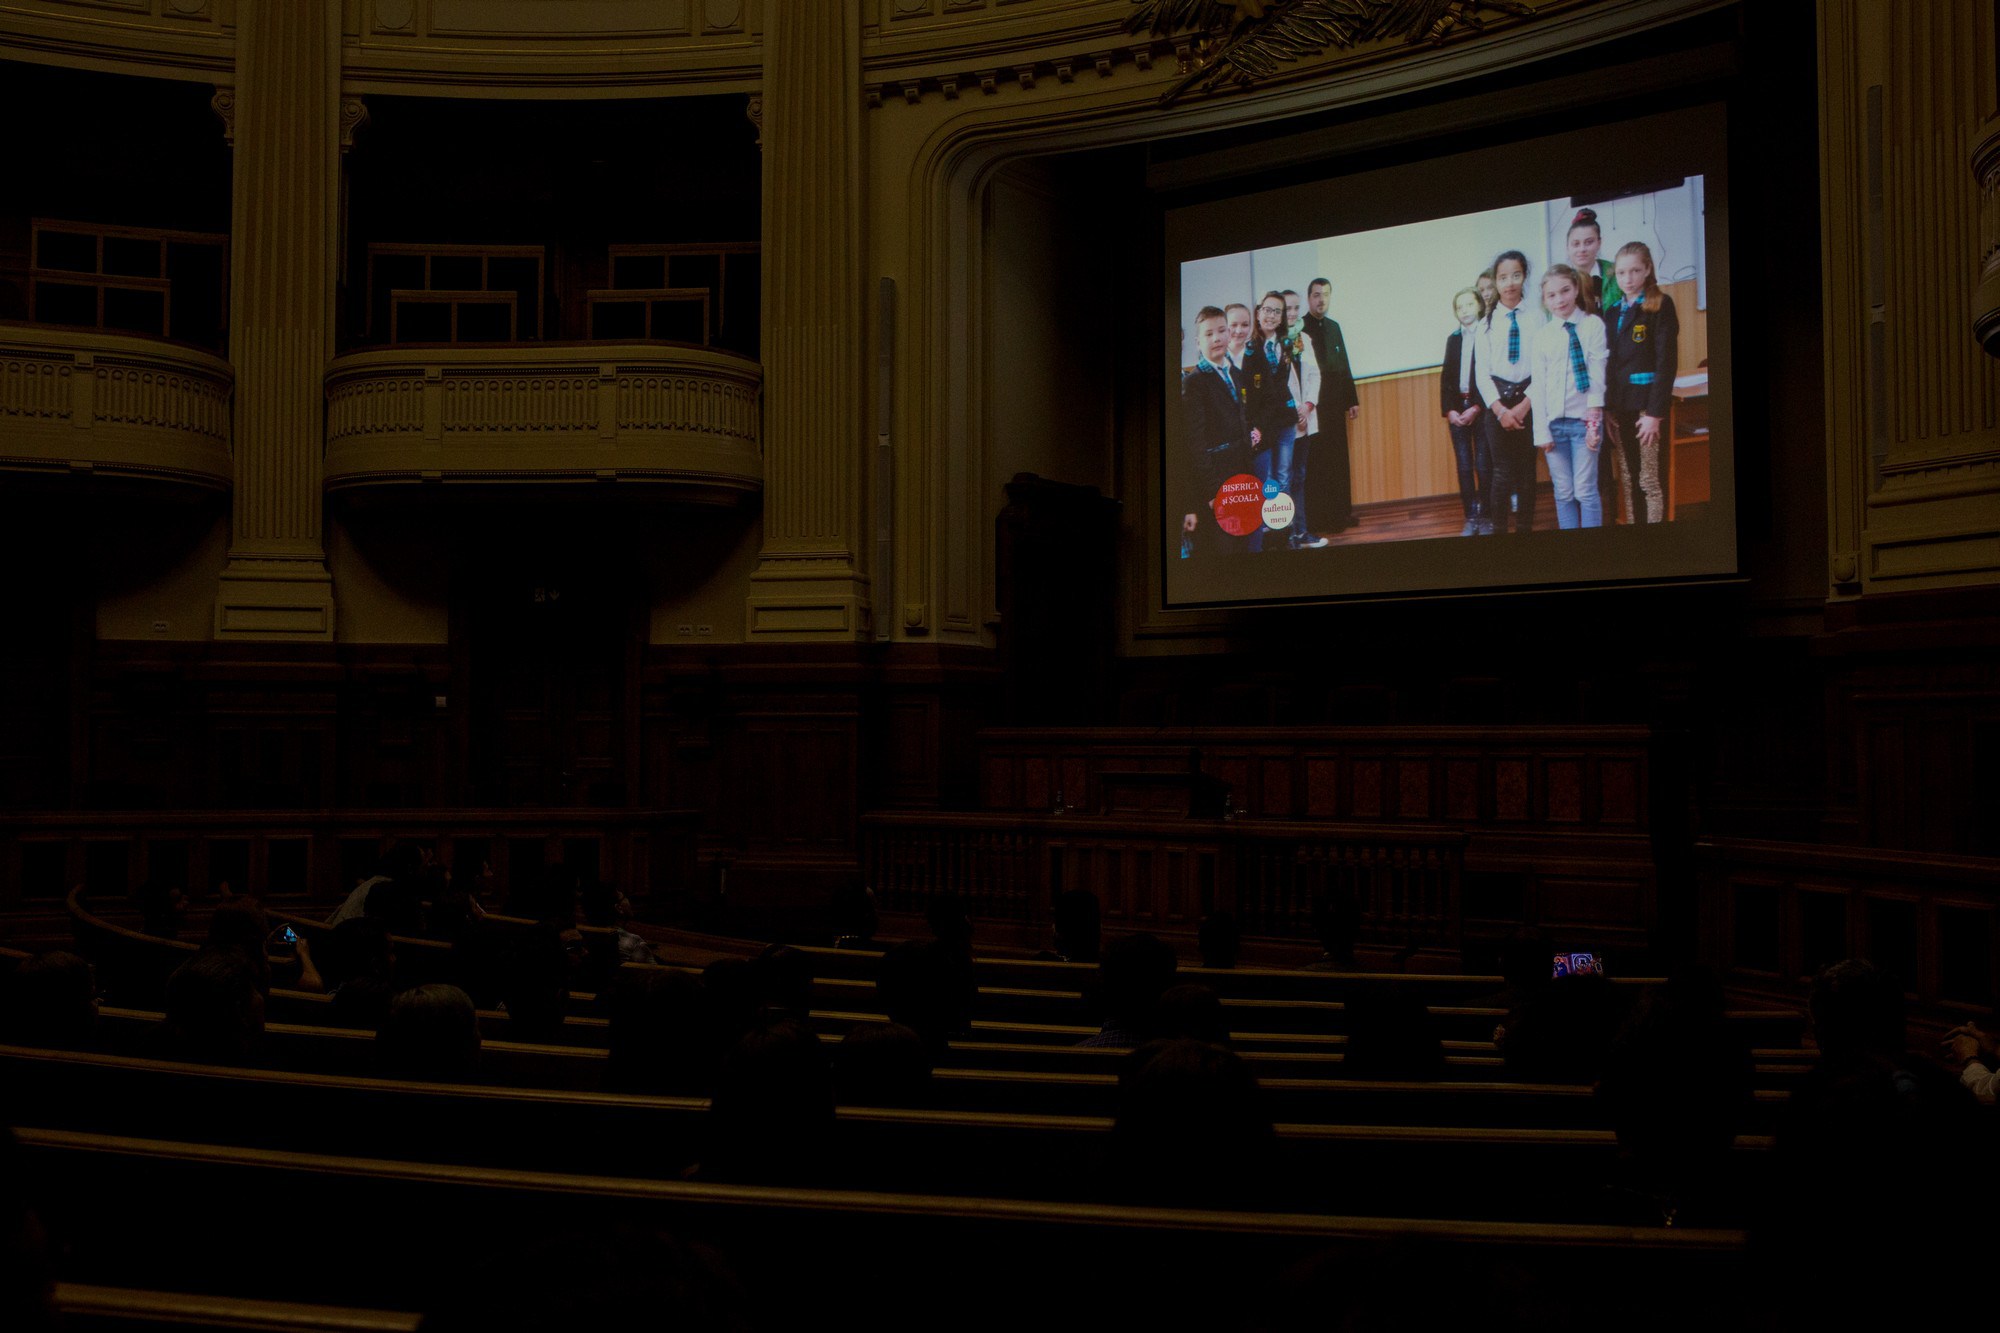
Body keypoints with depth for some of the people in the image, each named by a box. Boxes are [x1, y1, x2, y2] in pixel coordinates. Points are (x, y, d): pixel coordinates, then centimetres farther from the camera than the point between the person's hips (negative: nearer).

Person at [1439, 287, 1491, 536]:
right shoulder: (1453, 339, 13)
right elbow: (1445, 377, 12)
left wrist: (1476, 408, -13)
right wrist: (1448, 410, 0)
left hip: (1481, 409, -4)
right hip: (1457, 409, 5)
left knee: (1484, 466, -3)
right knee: (1464, 467, 3)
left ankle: (1485, 516, 6)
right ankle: (1471, 519, 6)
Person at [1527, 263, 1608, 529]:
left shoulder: (1593, 325, -2)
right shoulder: (1542, 335, 6)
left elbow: (1598, 376, -5)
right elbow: (1538, 385, 5)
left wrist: (1594, 421, -10)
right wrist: (1542, 431, 0)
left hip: (1583, 420, -3)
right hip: (1553, 422, 3)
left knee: (1585, 491, -3)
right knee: (1563, 493, 6)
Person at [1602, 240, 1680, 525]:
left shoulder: (1660, 305, -4)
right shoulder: (1613, 311, 14)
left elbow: (1666, 362, -10)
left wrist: (1655, 412, -16)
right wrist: (1607, 408, 5)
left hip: (1646, 405, -6)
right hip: (1618, 405, 6)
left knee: (1651, 481, -5)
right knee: (1628, 480, 8)